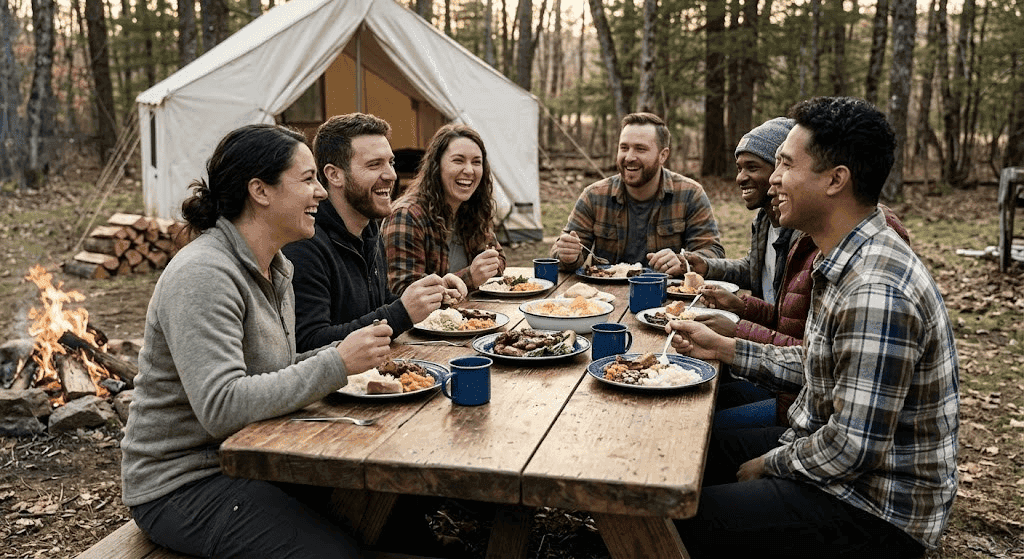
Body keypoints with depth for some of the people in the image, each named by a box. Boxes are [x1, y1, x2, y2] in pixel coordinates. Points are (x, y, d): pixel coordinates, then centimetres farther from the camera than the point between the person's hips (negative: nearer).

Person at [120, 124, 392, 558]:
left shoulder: (275, 267, 8)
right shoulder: (202, 275, -22)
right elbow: (221, 407, -30)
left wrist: (350, 354, -3)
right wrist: (336, 364, -28)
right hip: (181, 484, -8)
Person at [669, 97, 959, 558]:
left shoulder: (876, 293, -30)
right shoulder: (846, 263, 4)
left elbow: (852, 449, -29)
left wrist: (770, 465, -12)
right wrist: (723, 348, 9)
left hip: (876, 513, -10)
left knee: (678, 520, -14)